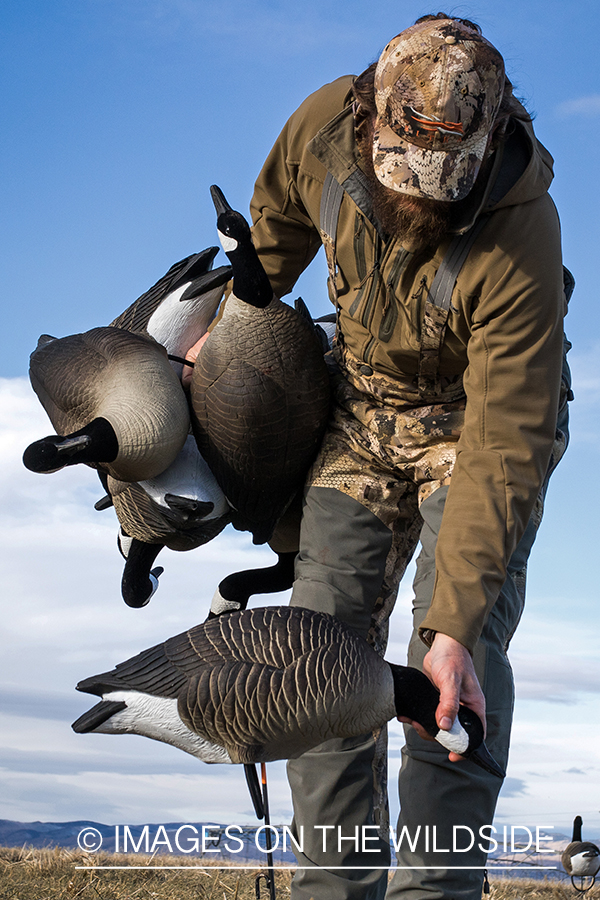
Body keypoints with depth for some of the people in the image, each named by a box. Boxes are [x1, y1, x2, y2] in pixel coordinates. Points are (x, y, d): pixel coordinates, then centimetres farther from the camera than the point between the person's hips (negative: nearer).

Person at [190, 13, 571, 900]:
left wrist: (455, 625, -40)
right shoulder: (325, 127, -22)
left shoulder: (520, 239, -35)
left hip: (482, 416, -4)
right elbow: (278, 223, 4)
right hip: (364, 411, 4)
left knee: (464, 642, -20)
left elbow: (504, 445, -35)